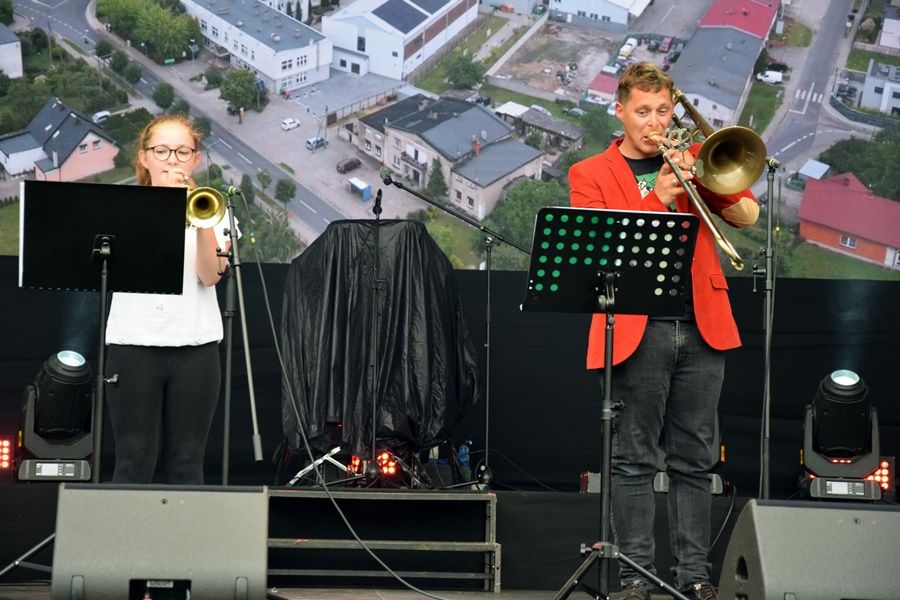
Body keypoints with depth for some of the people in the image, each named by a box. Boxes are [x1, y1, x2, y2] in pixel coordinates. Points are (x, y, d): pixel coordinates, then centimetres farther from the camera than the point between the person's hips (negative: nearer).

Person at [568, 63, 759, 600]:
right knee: (635, 460, -2)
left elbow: (748, 216, 8)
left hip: (700, 327, 2)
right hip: (637, 330, -2)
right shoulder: (591, 175, 8)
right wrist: (656, 199, -15)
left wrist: (705, 180, -9)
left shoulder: (692, 159, 16)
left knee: (695, 460, 4)